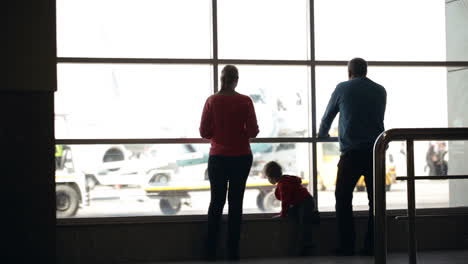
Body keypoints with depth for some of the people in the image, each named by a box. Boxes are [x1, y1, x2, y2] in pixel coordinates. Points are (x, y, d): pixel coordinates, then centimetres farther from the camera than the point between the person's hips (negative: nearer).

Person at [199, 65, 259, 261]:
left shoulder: (212, 101, -5)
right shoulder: (245, 101, -7)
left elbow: (204, 132, -5)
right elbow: (253, 131, -9)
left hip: (218, 158, 1)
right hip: (241, 157, -1)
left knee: (216, 202, 11)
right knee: (236, 202, 7)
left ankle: (210, 252, 9)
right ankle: (232, 252, 8)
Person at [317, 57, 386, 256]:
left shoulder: (342, 88, 4)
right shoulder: (380, 91, 12)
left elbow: (328, 116, 16)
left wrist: (322, 135, 36)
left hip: (351, 152, -3)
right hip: (375, 150, 3)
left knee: (343, 198, 6)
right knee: (375, 199, 7)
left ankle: (346, 246, 3)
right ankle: (372, 246, 5)